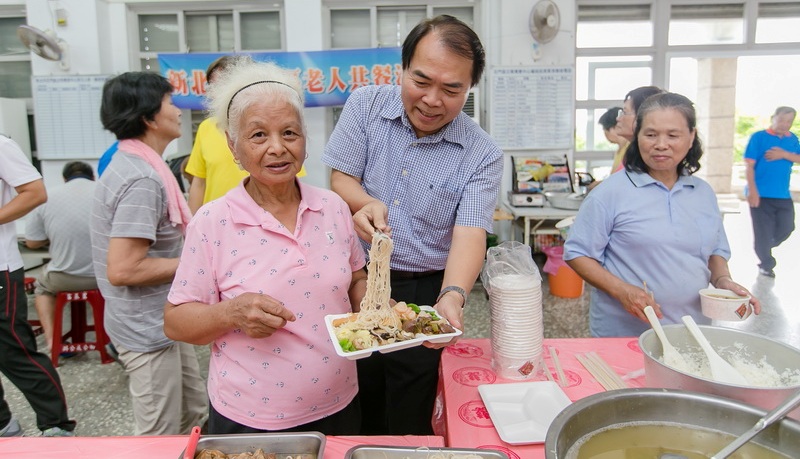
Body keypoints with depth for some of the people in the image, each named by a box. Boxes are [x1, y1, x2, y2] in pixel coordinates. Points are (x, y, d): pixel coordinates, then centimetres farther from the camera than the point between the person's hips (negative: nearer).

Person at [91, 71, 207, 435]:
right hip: (147, 330, -10)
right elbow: (122, 269, -27)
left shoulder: (131, 163, 8)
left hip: (158, 321, 10)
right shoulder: (143, 180, -24)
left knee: (193, 416, 22)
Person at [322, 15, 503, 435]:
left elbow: (470, 235, -17)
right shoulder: (365, 106, -4)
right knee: (354, 419, 16)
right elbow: (339, 181, -5)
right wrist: (365, 204, -28)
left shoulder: (482, 156, -9)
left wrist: (452, 296, -36)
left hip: (425, 294, -1)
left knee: (409, 427, 13)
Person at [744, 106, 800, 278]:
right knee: (763, 231, 1)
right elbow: (749, 165, -10)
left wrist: (784, 155, -14)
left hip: (783, 196, 5)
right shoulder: (759, 137, -4)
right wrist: (752, 191, -18)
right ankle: (766, 264, 17)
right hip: (761, 194, -5)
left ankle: (764, 249, 33)